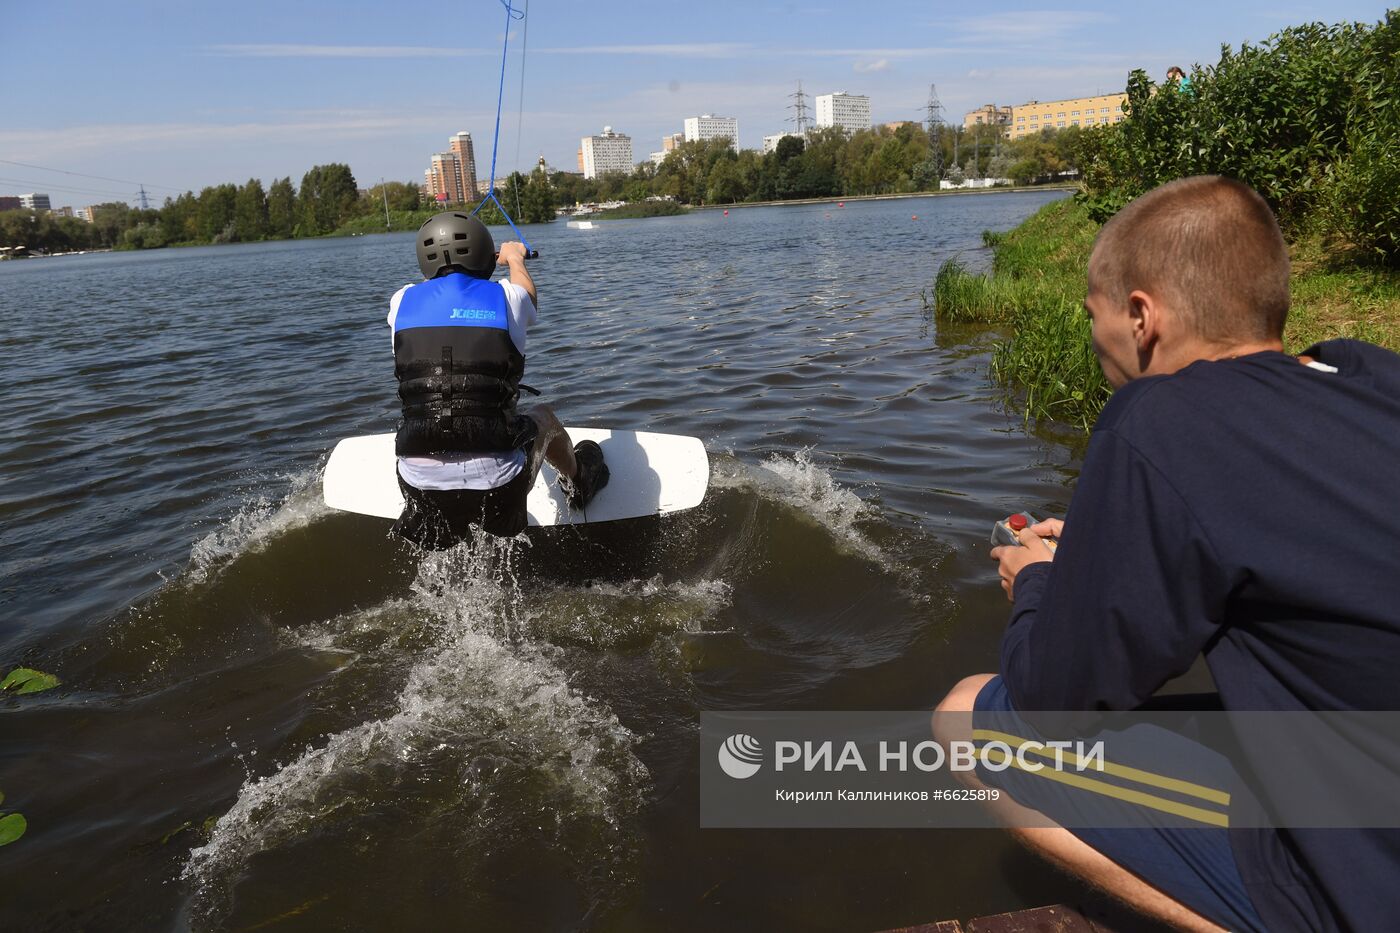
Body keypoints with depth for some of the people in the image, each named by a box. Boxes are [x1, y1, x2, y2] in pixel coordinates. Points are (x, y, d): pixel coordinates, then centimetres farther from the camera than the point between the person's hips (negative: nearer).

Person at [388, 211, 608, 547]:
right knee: (543, 416, 30)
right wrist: (515, 258, 48)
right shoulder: (506, 297, 0)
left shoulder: (402, 302, 5)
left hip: (421, 484, 2)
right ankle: (579, 480, 58)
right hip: (499, 483, -1)